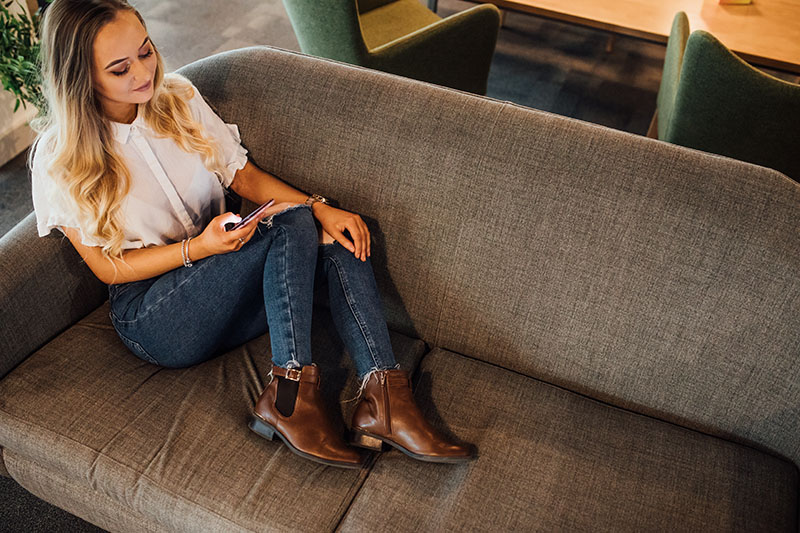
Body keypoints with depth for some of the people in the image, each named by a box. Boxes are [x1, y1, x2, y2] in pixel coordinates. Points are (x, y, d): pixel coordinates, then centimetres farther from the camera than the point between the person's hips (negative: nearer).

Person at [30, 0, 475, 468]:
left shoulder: (178, 98, 4)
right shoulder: (62, 158, -10)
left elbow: (243, 175, 6)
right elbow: (108, 267, -8)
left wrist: (319, 207, -11)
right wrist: (198, 247, -25)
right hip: (152, 314, -5)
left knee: (340, 240, -21)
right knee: (292, 226, -28)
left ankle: (382, 398, -30)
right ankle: (292, 395, -31)